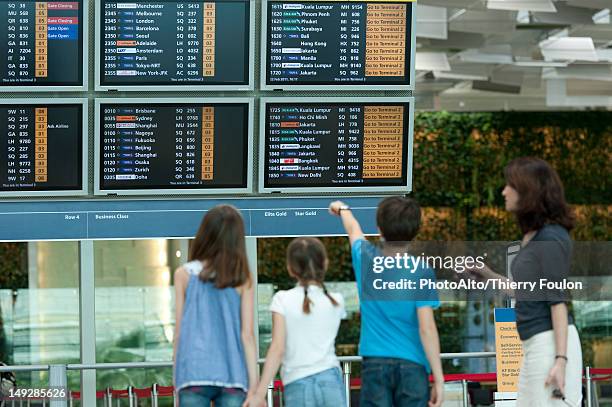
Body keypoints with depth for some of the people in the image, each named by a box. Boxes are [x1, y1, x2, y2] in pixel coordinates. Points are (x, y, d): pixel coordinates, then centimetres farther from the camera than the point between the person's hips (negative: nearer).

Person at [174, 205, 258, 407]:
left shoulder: (184, 274, 4)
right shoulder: (242, 279, 5)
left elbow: (179, 330, 5)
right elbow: (247, 334, 2)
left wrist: (177, 376, 12)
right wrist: (254, 384, 3)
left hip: (194, 373, -1)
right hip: (232, 374, 1)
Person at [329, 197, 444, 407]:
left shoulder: (365, 258, 2)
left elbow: (353, 230, 27)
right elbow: (427, 328, -12)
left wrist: (343, 208, 49)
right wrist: (438, 378, -10)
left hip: (375, 364, 2)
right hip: (412, 366, -2)